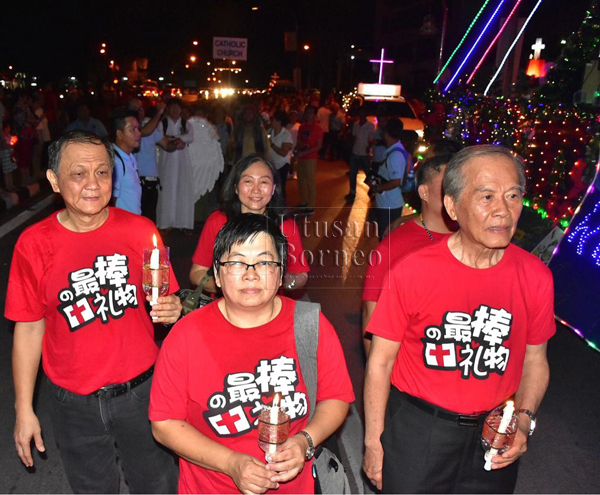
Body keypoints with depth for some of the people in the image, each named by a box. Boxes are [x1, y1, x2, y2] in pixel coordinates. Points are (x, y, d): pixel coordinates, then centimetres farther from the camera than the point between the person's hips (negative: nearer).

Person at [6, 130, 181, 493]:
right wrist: (24, 409, 1)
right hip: (74, 404, 0)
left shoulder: (141, 231, -9)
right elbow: (29, 328, -2)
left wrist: (172, 310, -21)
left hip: (141, 390, 0)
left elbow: (163, 299, 3)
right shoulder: (33, 244, -10)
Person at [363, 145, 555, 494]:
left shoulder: (536, 277, -9)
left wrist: (524, 419, -8)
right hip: (416, 430, -2)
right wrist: (374, 442, -5)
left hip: (494, 434, 3)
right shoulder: (412, 272, -18)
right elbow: (380, 361, -10)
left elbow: (534, 360, 6)